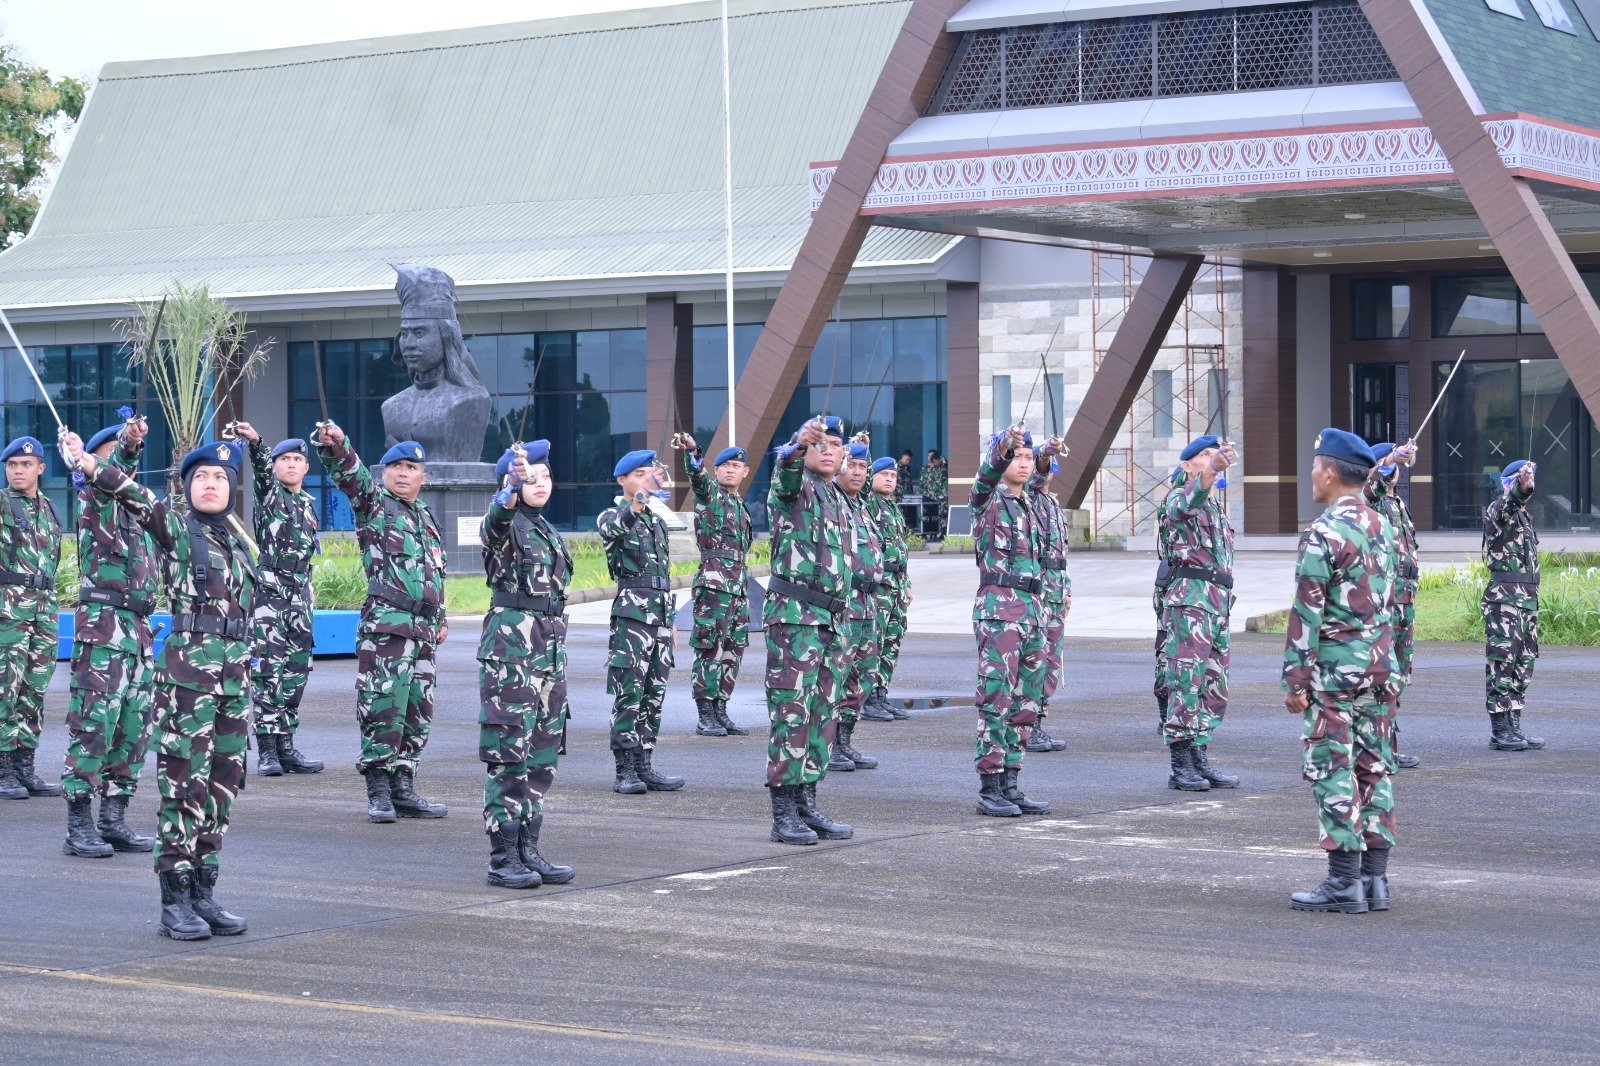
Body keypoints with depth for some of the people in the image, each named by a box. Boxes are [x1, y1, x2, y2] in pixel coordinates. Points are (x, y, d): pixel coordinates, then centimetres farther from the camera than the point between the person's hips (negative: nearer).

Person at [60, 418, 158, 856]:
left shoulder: (135, 507, 22)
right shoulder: (94, 496, -2)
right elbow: (106, 474, -26)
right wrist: (128, 445, -42)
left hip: (138, 627, 8)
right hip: (103, 624, -8)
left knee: (133, 728, 8)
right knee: (93, 725, -9)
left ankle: (114, 820, 14)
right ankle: (79, 826, -7)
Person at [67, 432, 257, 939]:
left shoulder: (236, 541, 16)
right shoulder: (175, 526, -2)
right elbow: (134, 496, -20)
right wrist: (87, 462, -37)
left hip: (235, 673, 6)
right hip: (187, 670, -6)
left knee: (222, 784, 7)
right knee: (185, 784, -7)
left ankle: (204, 891, 14)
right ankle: (175, 901, -3)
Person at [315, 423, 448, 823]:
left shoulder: (427, 519, 22)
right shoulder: (373, 503, 4)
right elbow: (351, 474, -16)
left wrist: (440, 618, 25)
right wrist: (334, 445, -34)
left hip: (423, 629, 7)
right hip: (385, 625, -7)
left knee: (418, 712, 7)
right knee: (383, 708, -9)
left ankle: (403, 789, 14)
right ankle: (379, 792, -5)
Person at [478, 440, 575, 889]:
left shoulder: (548, 531, 17)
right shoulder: (505, 525, -7)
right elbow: (499, 514, -33)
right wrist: (511, 489, -54)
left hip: (550, 648, 8)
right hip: (510, 647, -8)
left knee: (542, 754, 9)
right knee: (510, 753, -7)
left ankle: (527, 849, 16)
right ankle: (503, 858, -3)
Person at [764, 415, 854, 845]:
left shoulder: (839, 502, 21)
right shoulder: (795, 486, -2)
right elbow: (785, 472, -28)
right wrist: (798, 445, -50)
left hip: (831, 619, 8)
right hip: (794, 614, -8)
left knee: (824, 714, 9)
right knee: (791, 713, -8)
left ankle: (807, 805, 15)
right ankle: (783, 814, -6)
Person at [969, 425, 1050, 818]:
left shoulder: (1028, 505, 17)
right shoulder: (988, 500, -5)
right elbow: (986, 477, -25)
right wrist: (1004, 445, -43)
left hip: (1032, 608, 8)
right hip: (999, 607, -8)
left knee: (1025, 701, 8)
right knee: (996, 700, -9)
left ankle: (1010, 784, 12)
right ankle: (989, 789, -7)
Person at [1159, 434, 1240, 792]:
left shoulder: (1216, 505, 24)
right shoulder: (1177, 498, -2)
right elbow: (1189, 501, -28)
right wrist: (1213, 468, -46)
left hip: (1218, 601, 9)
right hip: (1189, 596, -9)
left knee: (1214, 686, 8)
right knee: (1187, 681, -10)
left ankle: (1198, 759, 13)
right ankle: (1180, 766, -9)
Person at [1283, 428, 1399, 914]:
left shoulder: (1323, 533, -14)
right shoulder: (1381, 526, 11)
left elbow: (1307, 613, -16)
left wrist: (1295, 679, -12)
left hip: (1335, 670, -8)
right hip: (1380, 666, 8)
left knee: (1333, 771, -4)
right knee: (1374, 769, 10)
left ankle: (1344, 882, -4)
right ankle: (1375, 877, 12)